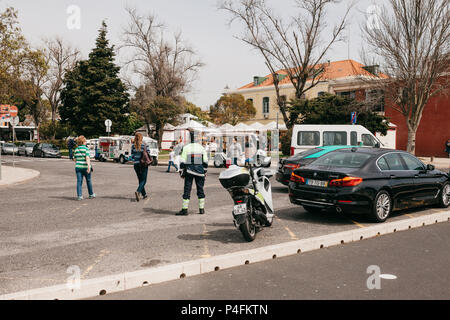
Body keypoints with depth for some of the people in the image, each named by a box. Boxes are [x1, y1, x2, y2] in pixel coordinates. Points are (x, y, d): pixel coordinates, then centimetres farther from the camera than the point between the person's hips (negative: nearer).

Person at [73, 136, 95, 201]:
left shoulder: (76, 150, 7)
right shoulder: (86, 149, -8)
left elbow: (75, 159, 12)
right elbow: (87, 158, -19)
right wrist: (89, 167, -24)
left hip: (78, 167, 3)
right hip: (85, 167, -3)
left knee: (79, 181, 2)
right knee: (88, 181, 12)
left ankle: (79, 196, -6)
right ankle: (91, 194, 25)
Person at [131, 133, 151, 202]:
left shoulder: (133, 146, 0)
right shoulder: (145, 145, -8)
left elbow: (132, 156, 2)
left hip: (136, 165, 4)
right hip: (143, 164, -3)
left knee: (140, 180, 16)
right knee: (143, 180, 0)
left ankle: (144, 194, 22)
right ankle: (138, 191, -23)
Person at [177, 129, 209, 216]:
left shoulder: (186, 148, -6)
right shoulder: (201, 147, 2)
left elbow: (182, 162, -6)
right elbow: (205, 161, 5)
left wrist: (182, 173, 4)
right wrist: (205, 172, 16)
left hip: (189, 171, -2)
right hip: (199, 171, 2)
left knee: (187, 189, 2)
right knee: (200, 189, 12)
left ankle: (185, 209, 2)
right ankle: (201, 209, 15)